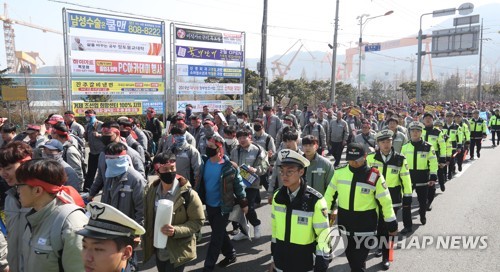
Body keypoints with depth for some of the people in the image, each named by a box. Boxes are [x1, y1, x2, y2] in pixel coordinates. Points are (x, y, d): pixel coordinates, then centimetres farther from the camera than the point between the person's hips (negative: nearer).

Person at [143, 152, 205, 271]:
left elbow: (198, 221, -15)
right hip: (159, 251, 5)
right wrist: (146, 242, 4)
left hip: (177, 252, -5)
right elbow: (148, 219, 10)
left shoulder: (188, 194, -18)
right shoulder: (151, 191, -1)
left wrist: (175, 231, -26)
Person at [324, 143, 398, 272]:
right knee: (350, 257, 18)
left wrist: (391, 225, 0)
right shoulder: (339, 172, -5)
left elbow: (385, 201, -5)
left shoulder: (375, 176, -12)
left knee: (359, 261, -2)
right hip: (344, 223, 3)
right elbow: (330, 195, 5)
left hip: (365, 225, -3)